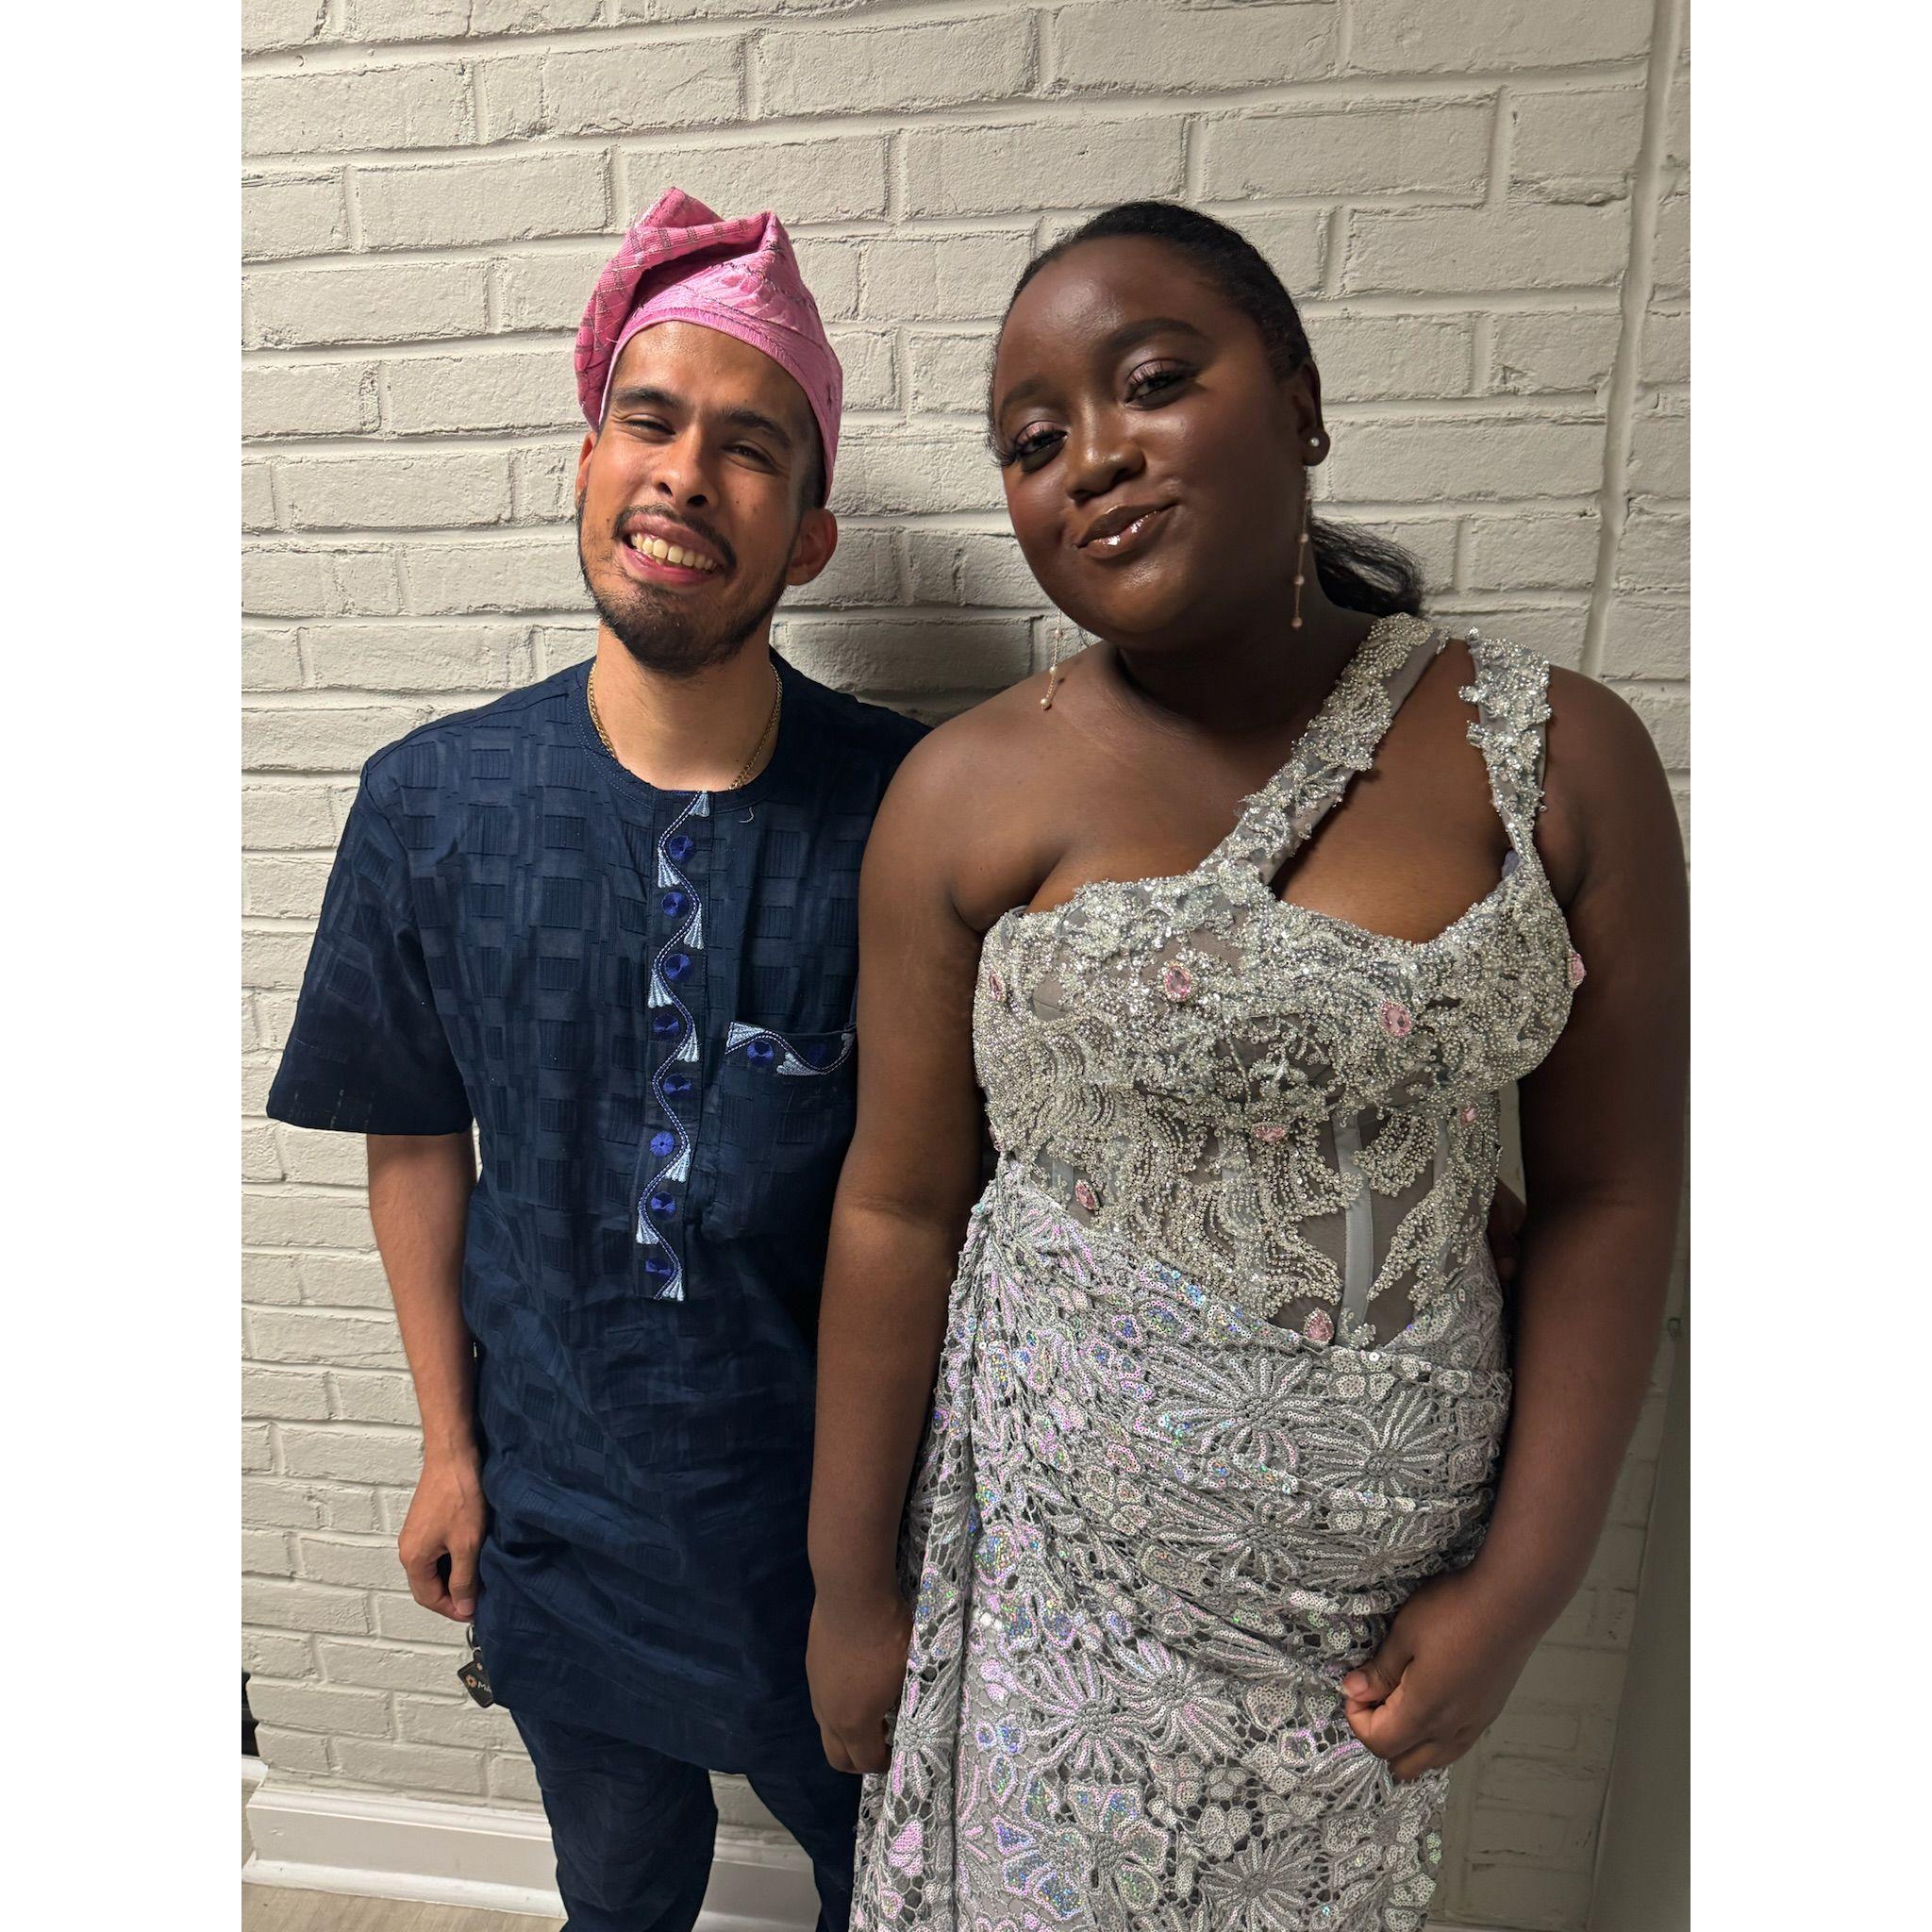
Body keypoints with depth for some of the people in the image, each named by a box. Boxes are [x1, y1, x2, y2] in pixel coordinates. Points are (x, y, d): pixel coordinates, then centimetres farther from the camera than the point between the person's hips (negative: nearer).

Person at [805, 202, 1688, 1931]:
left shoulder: (1559, 755, -7)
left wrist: (1525, 1583, -2)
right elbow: (898, 1207, -8)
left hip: (1386, 1557, 2)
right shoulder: (968, 793, -11)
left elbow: (1611, 1191, -3)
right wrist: (851, 1584, -1)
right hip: (1055, 1531, -1)